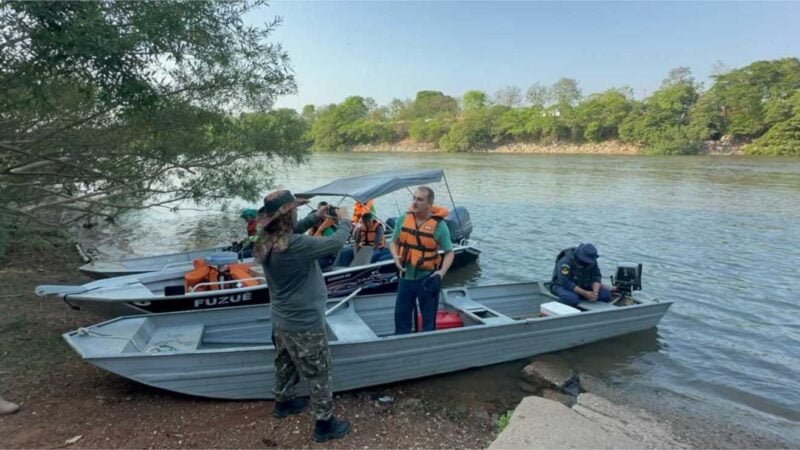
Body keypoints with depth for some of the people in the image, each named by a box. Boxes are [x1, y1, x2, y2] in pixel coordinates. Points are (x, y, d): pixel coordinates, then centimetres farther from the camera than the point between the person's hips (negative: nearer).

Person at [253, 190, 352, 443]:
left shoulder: (266, 240, -6)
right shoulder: (295, 245, -32)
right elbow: (335, 243, -26)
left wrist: (314, 218, 5)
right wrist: (344, 222, -8)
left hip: (282, 319, 9)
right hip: (304, 322, -9)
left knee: (285, 363, 29)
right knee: (319, 372, 8)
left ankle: (283, 402, 49)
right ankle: (324, 424, 21)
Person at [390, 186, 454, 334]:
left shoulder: (438, 225, -12)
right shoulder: (404, 219, -1)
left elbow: (449, 252, -7)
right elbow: (393, 242, 9)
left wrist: (441, 272, -22)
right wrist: (396, 257, -11)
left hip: (427, 279, -4)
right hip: (406, 277, 4)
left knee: (429, 318, 11)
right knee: (401, 315, 14)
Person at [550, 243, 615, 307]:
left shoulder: (592, 261, -7)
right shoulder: (565, 262, -27)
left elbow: (596, 277, -5)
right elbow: (565, 283, -31)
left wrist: (595, 292, -25)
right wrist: (585, 293, -33)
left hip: (584, 286, 6)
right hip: (563, 286, -6)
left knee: (606, 294, -12)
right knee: (572, 299, -39)